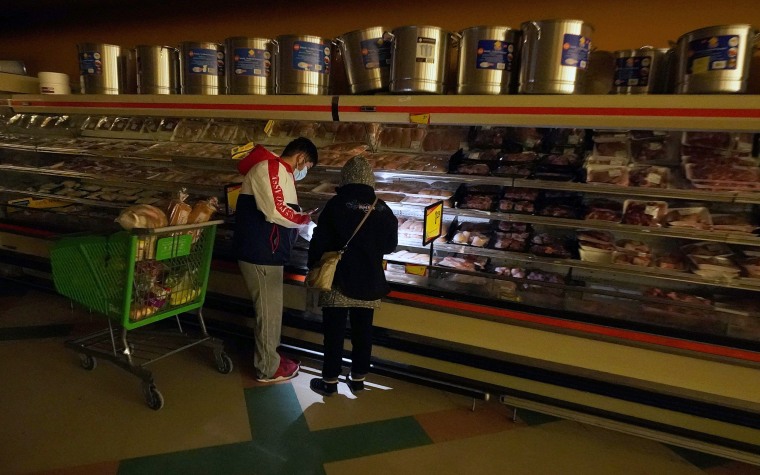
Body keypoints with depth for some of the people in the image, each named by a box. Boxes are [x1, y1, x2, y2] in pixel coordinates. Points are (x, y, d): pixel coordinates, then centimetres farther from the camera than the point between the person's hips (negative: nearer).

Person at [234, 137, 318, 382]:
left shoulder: (280, 172, 18)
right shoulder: (269, 167, -15)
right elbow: (275, 212, -24)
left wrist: (301, 220, 4)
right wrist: (305, 219, -9)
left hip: (268, 252, 10)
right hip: (260, 253, -10)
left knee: (271, 308, 19)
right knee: (268, 310, 1)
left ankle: (269, 357, 33)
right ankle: (268, 369, 15)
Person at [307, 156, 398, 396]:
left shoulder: (336, 205, -11)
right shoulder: (382, 209, -1)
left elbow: (319, 243, -8)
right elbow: (390, 245, 9)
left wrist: (314, 269, 6)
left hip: (339, 280, -3)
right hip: (369, 282, 3)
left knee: (334, 333, 7)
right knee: (363, 332, 14)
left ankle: (330, 381, 16)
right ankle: (358, 379, 25)